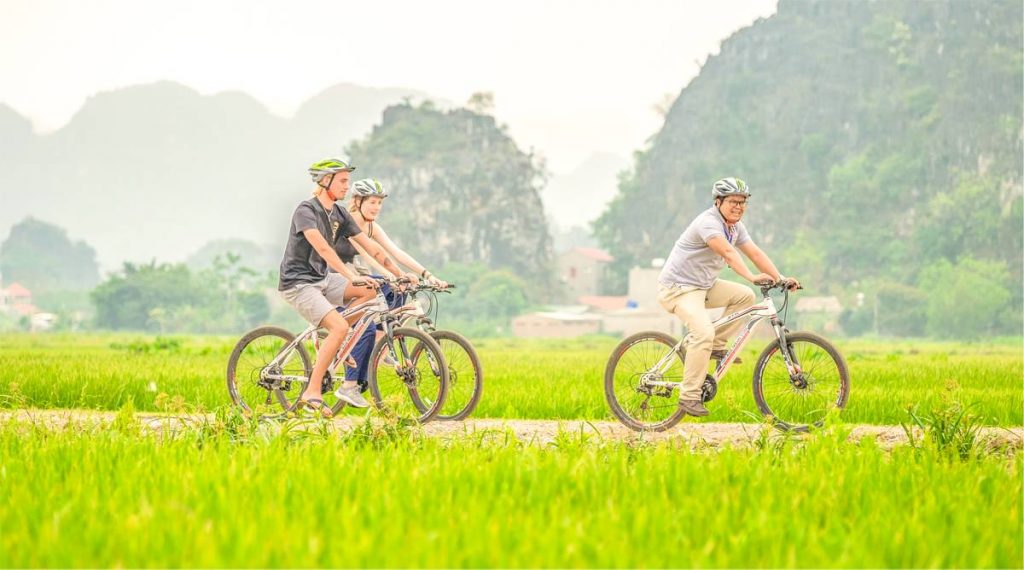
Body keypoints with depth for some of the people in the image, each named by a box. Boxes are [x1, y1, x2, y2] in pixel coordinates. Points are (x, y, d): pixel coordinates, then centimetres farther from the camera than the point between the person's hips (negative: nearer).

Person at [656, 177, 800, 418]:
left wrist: (781, 278, -9)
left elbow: (755, 253, 3)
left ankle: (716, 345, 7)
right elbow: (728, 252, -37)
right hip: (679, 287, -9)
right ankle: (689, 396, -21)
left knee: (745, 296, 0)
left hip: (704, 285, 9)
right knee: (704, 333, -27)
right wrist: (752, 277, -49)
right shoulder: (708, 223, -22)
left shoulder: (735, 226, 7)